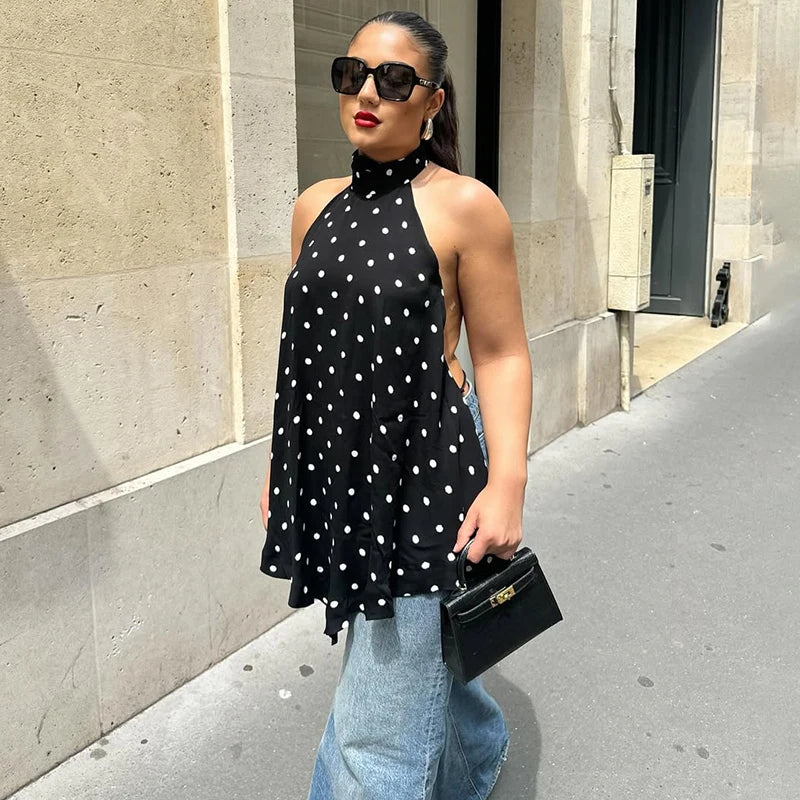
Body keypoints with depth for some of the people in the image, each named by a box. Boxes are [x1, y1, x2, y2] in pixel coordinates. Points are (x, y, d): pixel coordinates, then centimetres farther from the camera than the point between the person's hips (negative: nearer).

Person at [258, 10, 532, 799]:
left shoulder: (464, 206, -9)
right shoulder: (316, 206, 8)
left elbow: (501, 354, -8)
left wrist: (507, 482, -17)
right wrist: (281, 459, 17)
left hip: (422, 471, -6)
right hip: (333, 470, 6)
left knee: (381, 719, -1)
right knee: (416, 667, 25)